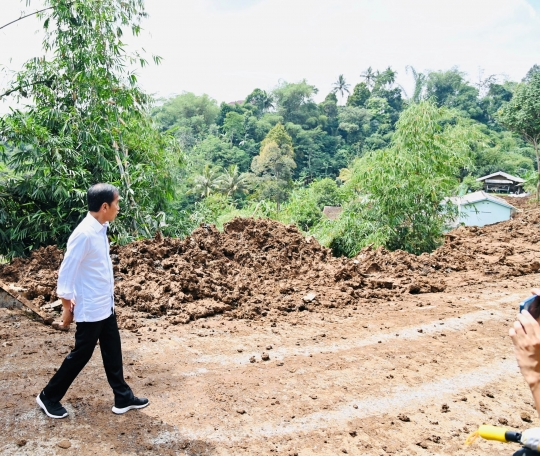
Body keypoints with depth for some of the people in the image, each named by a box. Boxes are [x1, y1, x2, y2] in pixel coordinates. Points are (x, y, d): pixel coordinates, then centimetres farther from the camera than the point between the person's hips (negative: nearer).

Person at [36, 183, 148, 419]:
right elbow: (67, 272, -20)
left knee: (112, 351, 15)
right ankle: (49, 397, 25)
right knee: (81, 354, 6)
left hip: (105, 305, 9)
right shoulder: (84, 234, -24)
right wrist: (67, 307, -13)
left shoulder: (100, 230, 4)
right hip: (90, 309, -9)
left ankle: (123, 398, 26)